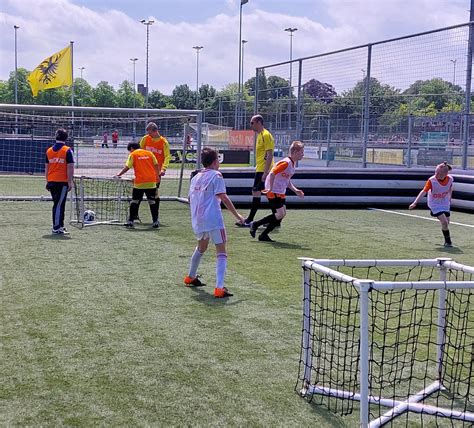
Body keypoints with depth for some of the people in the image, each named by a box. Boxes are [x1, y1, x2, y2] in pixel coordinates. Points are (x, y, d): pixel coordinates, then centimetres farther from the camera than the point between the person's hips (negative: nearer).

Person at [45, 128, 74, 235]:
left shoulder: (49, 150, 10)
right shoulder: (67, 150, -6)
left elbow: (46, 167, 13)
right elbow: (70, 168, -11)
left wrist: (47, 181, 19)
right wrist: (70, 182, -7)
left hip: (51, 181, 5)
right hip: (62, 181, -5)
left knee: (57, 204, 15)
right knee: (59, 204, -4)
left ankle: (60, 226, 23)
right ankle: (56, 228, -5)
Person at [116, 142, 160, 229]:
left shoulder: (133, 155, 2)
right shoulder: (149, 153, 12)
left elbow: (127, 167, -5)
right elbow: (156, 166, 9)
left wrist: (119, 175, 4)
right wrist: (157, 177, 14)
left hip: (139, 182, -3)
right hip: (151, 181, 3)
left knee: (134, 201, 7)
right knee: (152, 202, 8)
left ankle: (130, 221, 8)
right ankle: (155, 222, 6)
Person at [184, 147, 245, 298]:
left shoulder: (195, 177, 15)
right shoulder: (216, 175, -5)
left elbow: (191, 199, 22)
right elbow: (223, 197, -13)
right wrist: (237, 215, -9)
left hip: (197, 220, 8)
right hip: (213, 219, -8)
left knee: (201, 247, 31)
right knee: (221, 253, -7)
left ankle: (191, 277, 45)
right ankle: (219, 288, -19)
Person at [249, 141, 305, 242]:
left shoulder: (293, 164, 12)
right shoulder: (286, 163, -19)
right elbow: (272, 174, -25)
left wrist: (295, 190, 12)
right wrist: (270, 189, -25)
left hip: (280, 192, 10)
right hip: (273, 192, -10)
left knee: (282, 214, 5)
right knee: (280, 214, -13)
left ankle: (263, 235, 10)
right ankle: (255, 225, 0)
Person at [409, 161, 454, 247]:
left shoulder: (450, 179, -15)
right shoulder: (431, 180, -26)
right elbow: (423, 192, -26)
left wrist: (449, 200, 19)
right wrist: (415, 203, -33)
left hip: (445, 204, 4)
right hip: (435, 204, -4)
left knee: (446, 222, 8)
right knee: (444, 222, -17)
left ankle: (447, 241, 33)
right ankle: (448, 241, 2)